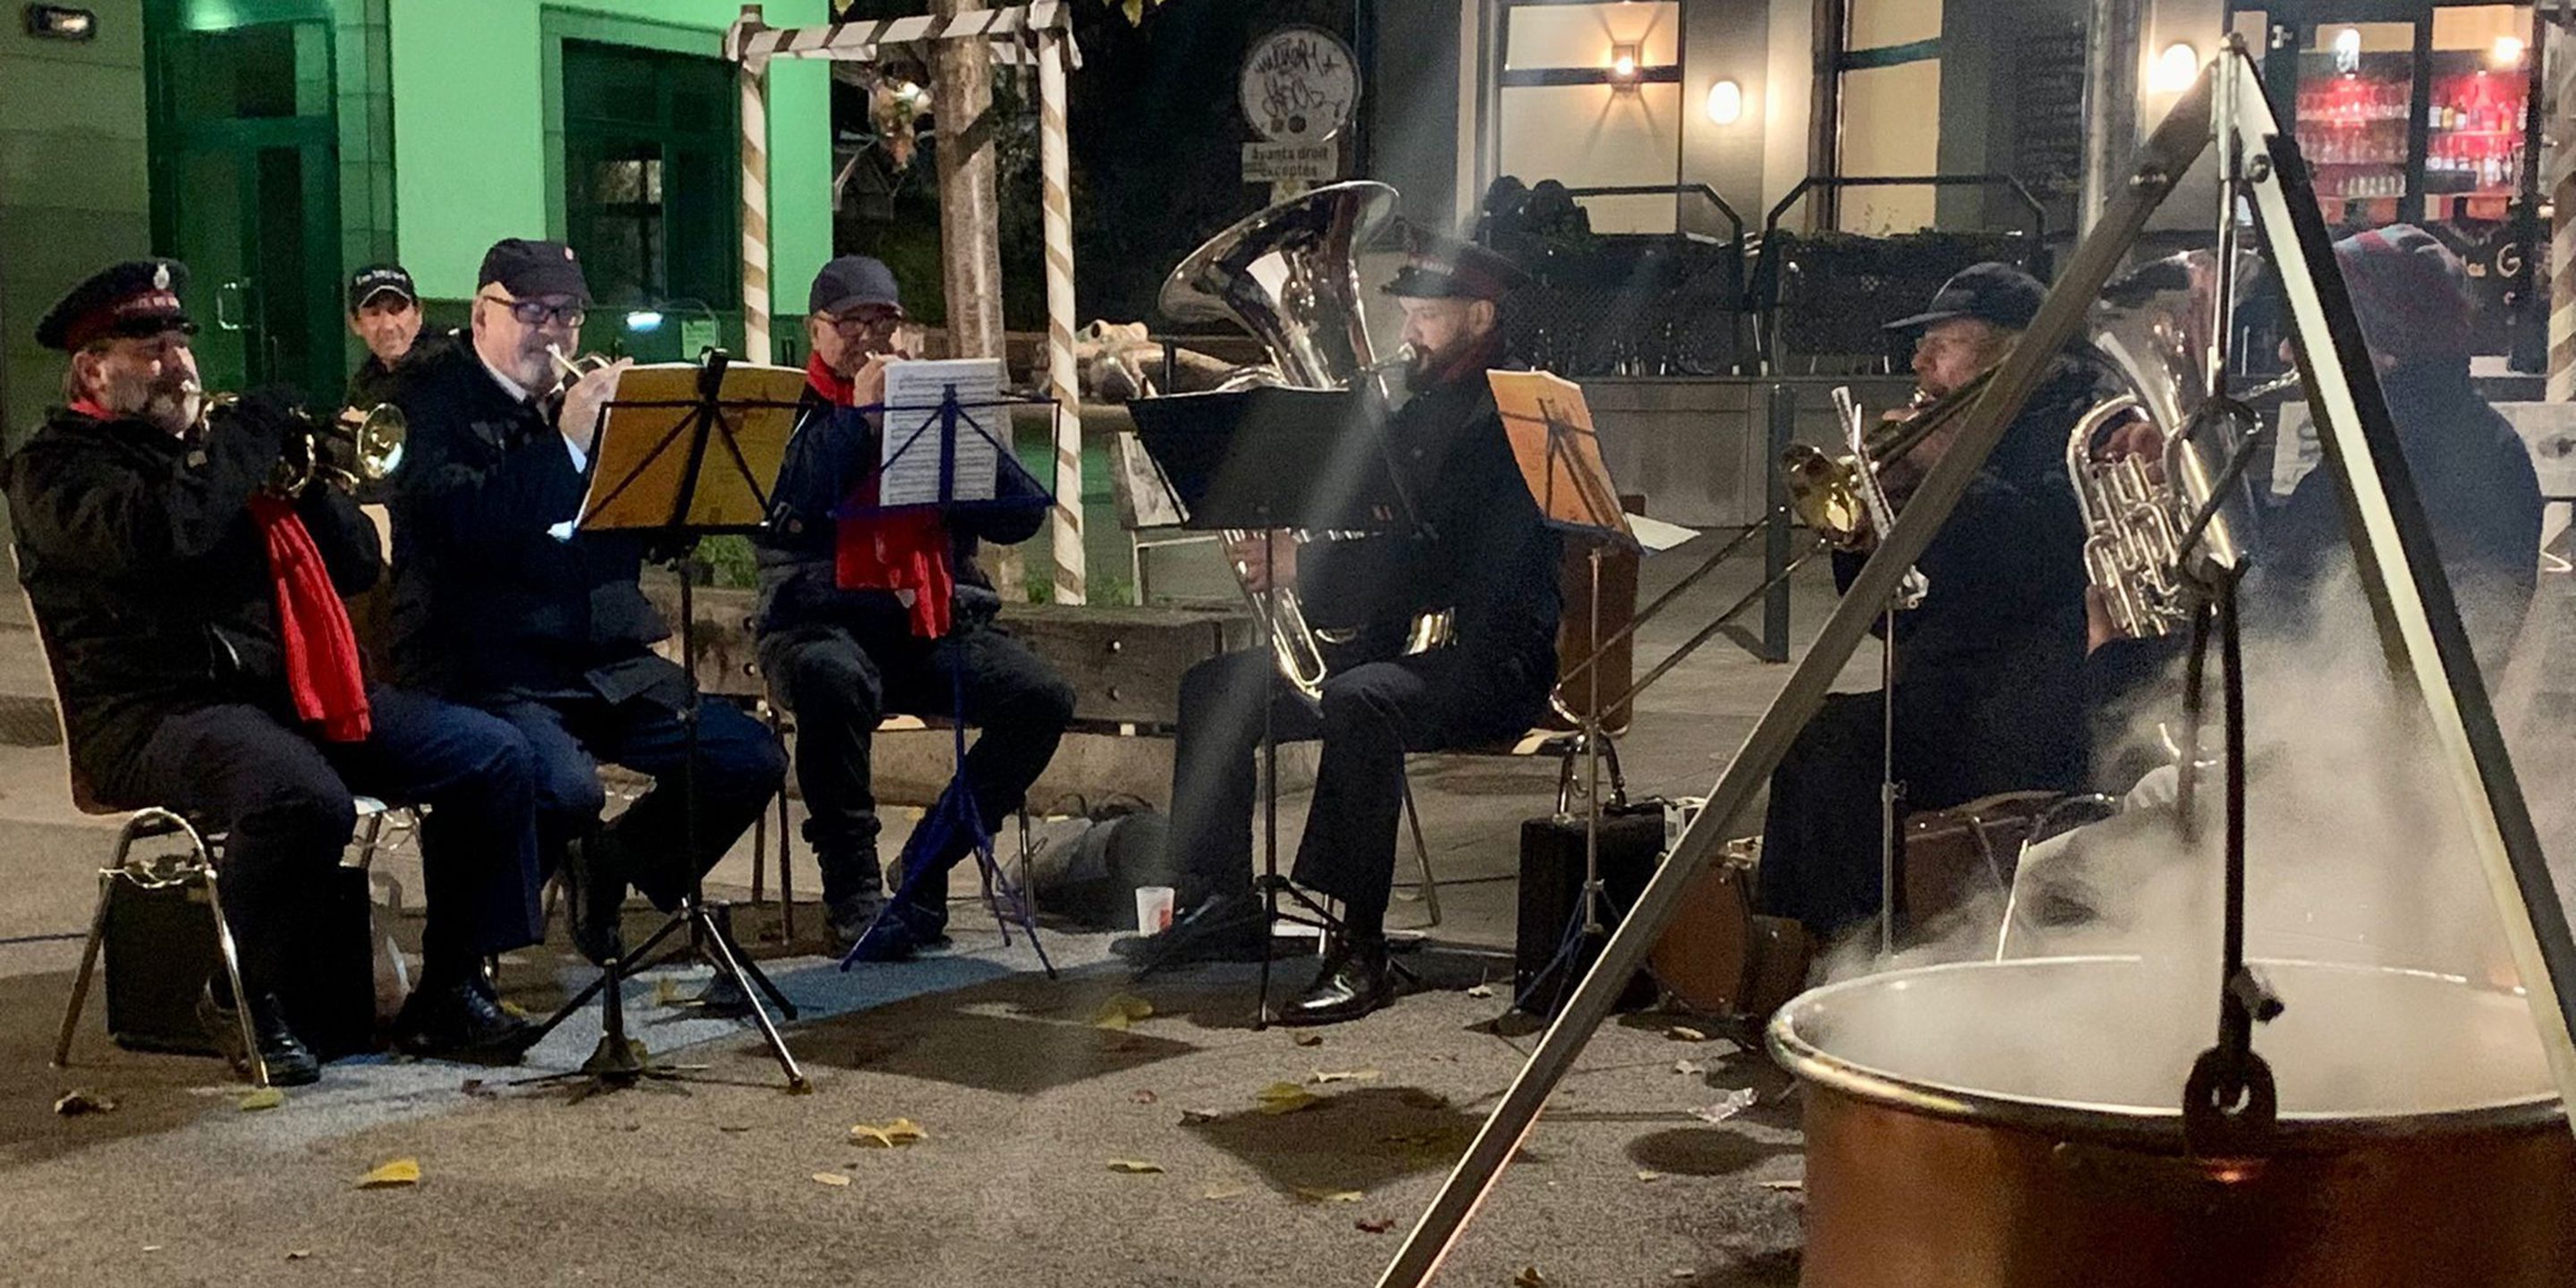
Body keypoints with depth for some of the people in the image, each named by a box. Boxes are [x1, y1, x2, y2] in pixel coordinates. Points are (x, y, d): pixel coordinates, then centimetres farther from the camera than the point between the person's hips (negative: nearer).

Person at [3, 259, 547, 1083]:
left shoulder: (215, 445, 22)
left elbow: (356, 567, 19)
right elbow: (153, 535, -23)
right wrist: (248, 439, -12)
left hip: (293, 691, 7)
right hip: (157, 714, -7)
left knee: (495, 759, -7)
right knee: (306, 799, -38)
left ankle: (448, 994, -1)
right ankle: (242, 1000, -12)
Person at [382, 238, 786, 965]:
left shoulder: (589, 397, 17)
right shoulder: (430, 398, 1)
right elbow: (452, 516, -19)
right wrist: (566, 444, -23)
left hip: (608, 660, 6)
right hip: (485, 662, -6)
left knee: (751, 761, -7)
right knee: (564, 789, -33)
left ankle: (618, 864, 18)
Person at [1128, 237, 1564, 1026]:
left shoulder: (1510, 419, -11)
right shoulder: (1415, 410, 18)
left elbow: (1444, 564, -23)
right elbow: (1370, 535, 18)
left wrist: (1302, 569, -26)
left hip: (1491, 658, -9)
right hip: (1395, 639, 9)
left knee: (1359, 703, -38)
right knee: (1213, 687, 1)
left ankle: (1361, 950, -35)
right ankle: (1223, 906, 4)